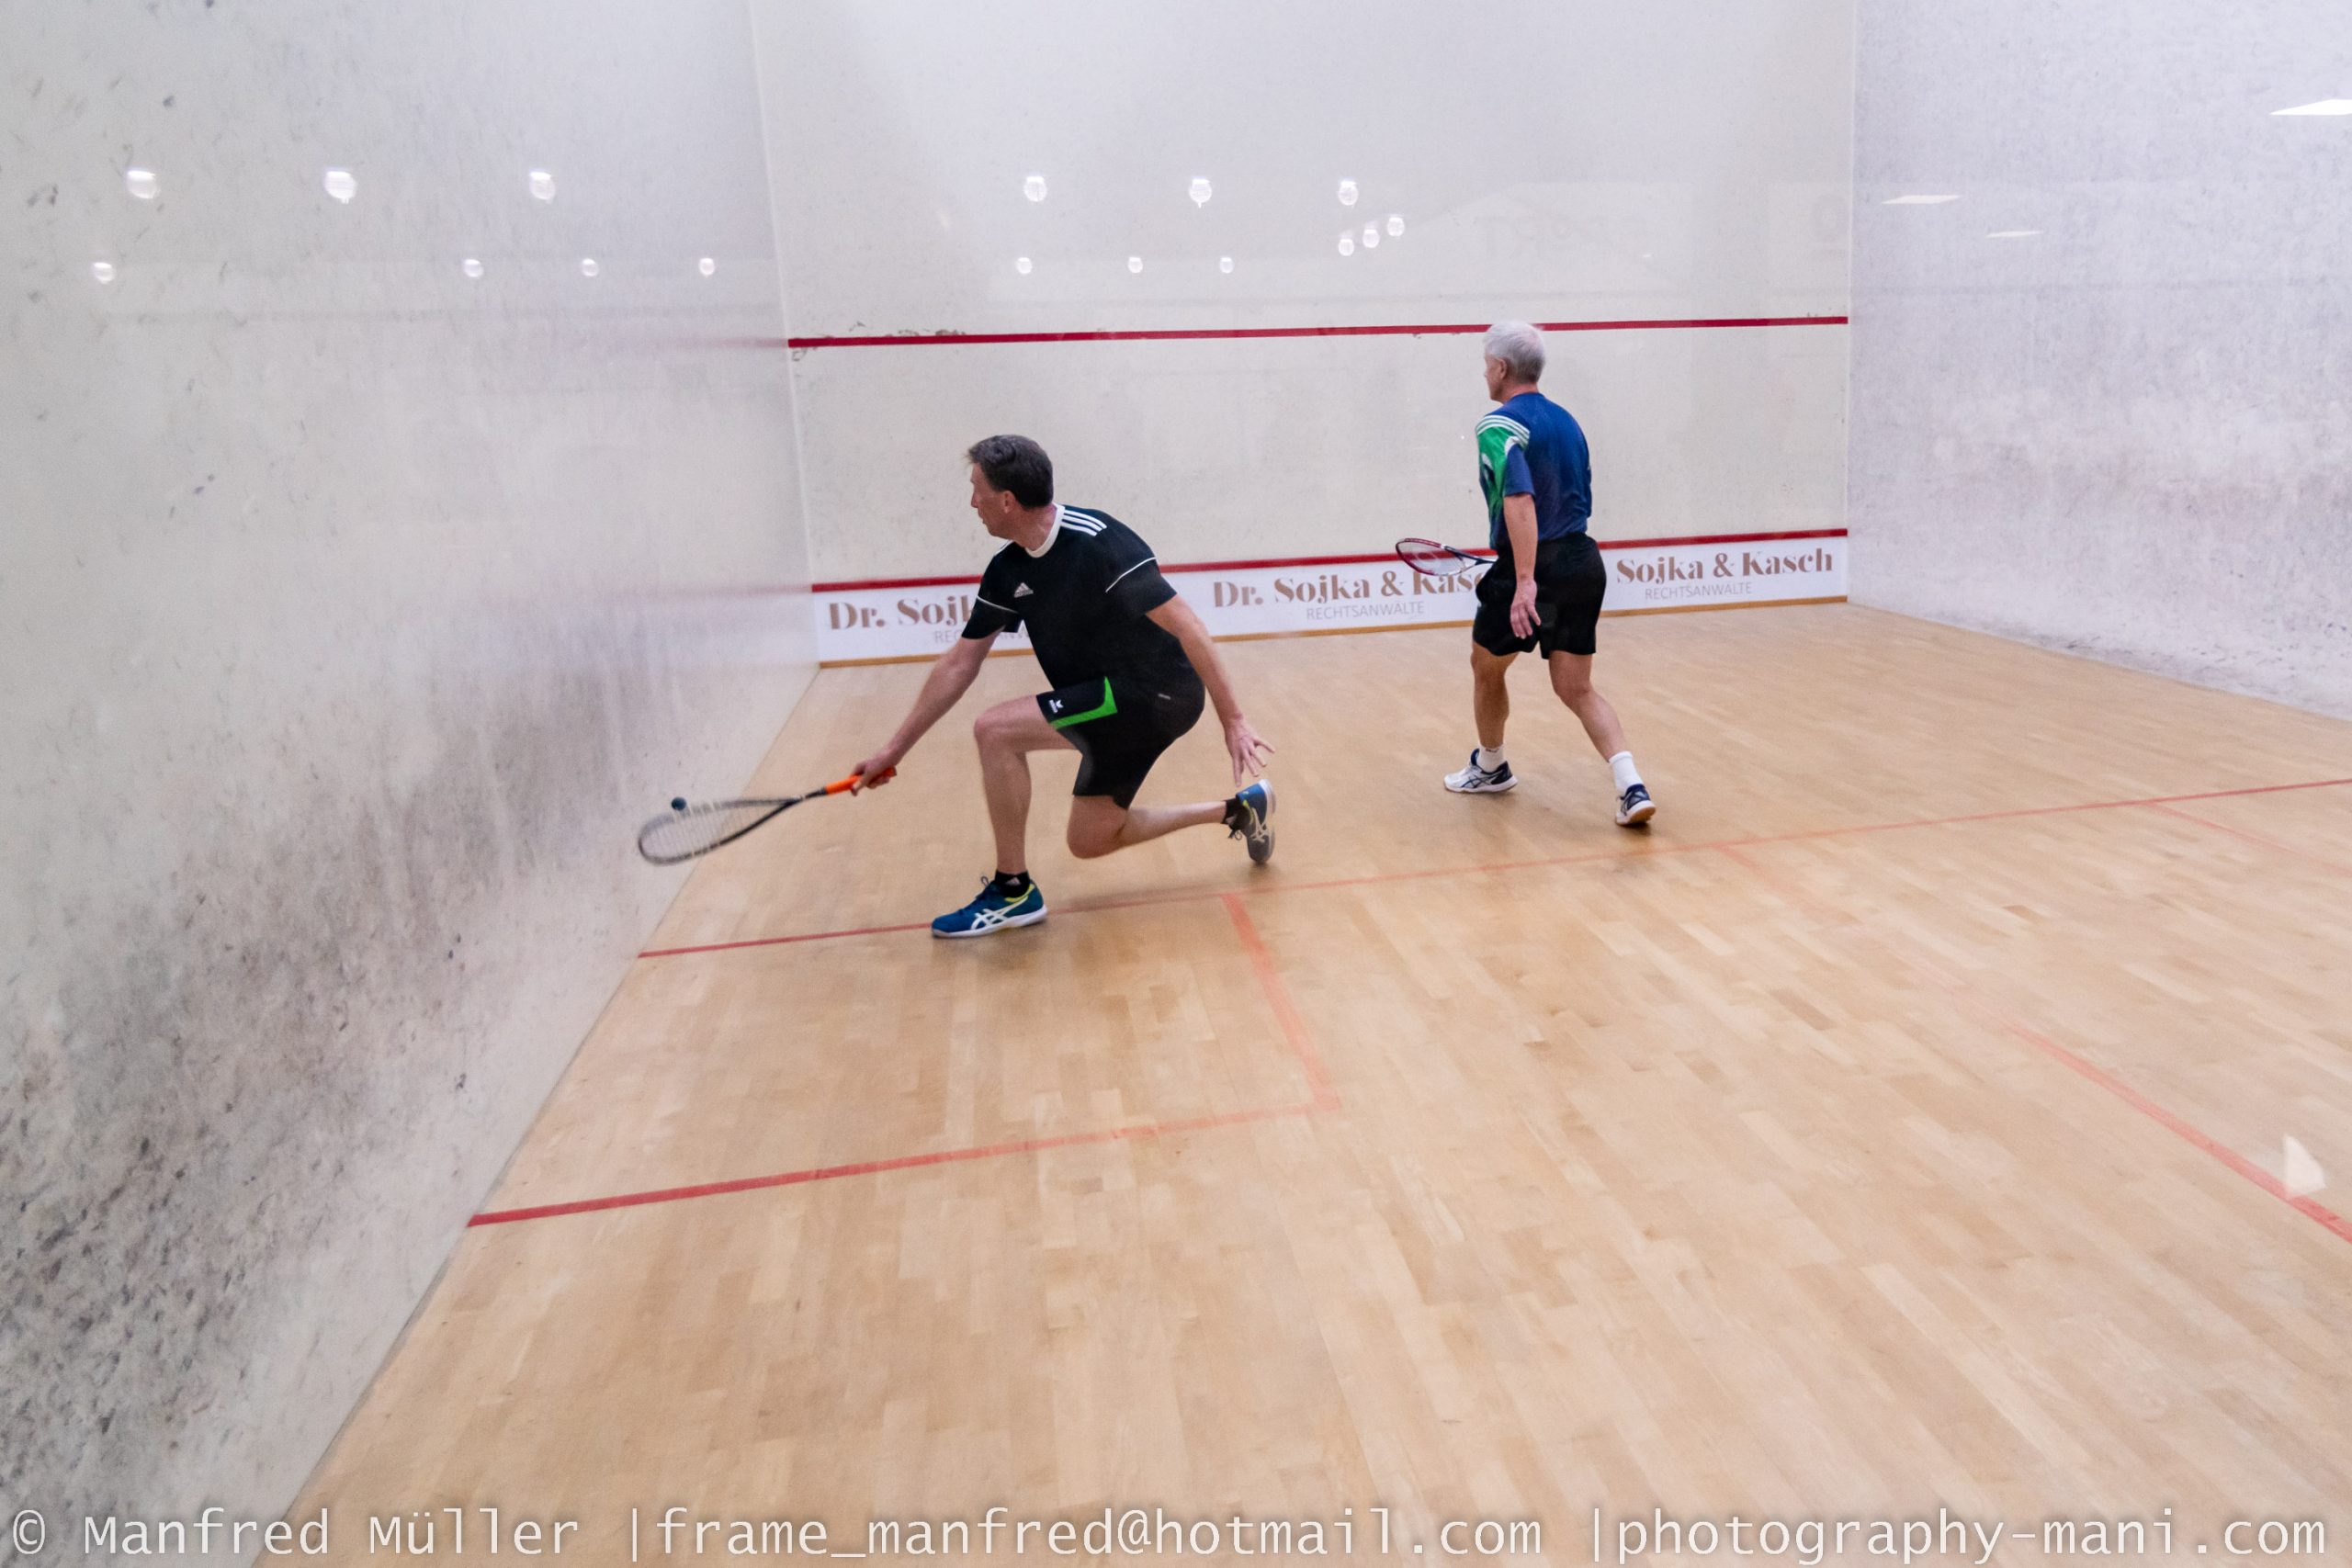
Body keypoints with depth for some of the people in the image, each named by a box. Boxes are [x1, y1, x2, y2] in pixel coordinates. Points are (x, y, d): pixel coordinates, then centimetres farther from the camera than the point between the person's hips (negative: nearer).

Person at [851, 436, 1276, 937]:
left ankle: (1013, 890, -3)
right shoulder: (1008, 571, 3)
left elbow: (1185, 625, -22)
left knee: (996, 729, -19)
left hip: (1157, 691, -9)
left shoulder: (1097, 540, -22)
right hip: (1117, 703, 9)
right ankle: (1239, 809, 27)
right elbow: (960, 663, 8)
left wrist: (1233, 719, -23)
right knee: (1089, 841, 17)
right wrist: (894, 750, 8)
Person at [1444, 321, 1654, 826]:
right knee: (1577, 690, 8)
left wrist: (1524, 580, -32)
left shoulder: (1500, 425, -11)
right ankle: (1631, 786, -10)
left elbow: (1520, 500, -26)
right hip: (1584, 562, 7)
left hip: (1531, 571, -7)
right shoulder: (1567, 420, 15)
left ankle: (1490, 768, 38)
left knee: (1486, 668, 19)